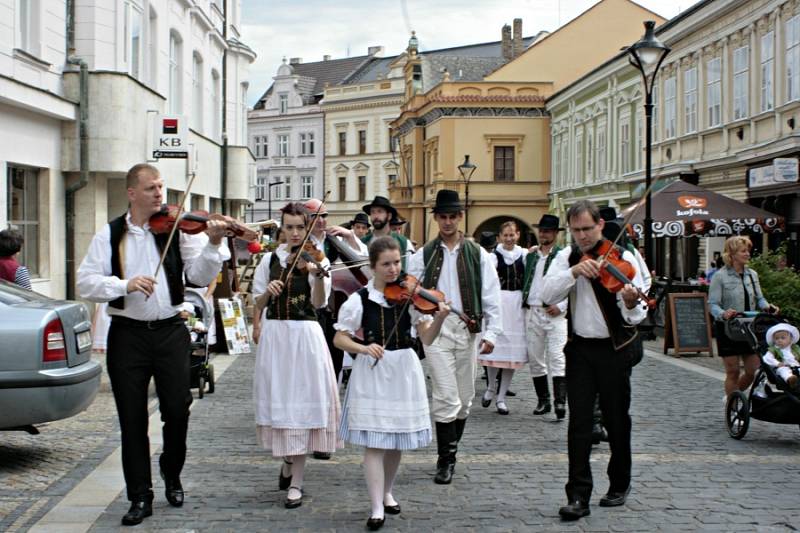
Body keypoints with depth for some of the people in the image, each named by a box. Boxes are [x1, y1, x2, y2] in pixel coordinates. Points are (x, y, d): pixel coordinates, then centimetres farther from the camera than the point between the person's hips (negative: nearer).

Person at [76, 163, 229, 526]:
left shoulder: (178, 230, 1)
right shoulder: (110, 235, 2)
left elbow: (200, 276, -6)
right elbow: (86, 283, -5)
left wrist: (213, 244, -22)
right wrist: (125, 284, -21)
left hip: (170, 330, 0)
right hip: (127, 333, 0)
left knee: (178, 409, 1)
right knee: (132, 418, 5)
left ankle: (171, 473, 29)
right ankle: (140, 496, 16)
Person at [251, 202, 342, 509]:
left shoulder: (317, 259, -1)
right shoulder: (270, 259, 7)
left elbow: (319, 302, -14)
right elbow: (258, 301, 11)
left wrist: (318, 274, -30)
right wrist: (269, 290, -9)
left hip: (305, 335, -3)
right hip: (274, 335, 3)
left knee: (302, 401, -3)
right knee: (278, 399, 8)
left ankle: (296, 481, 2)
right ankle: (288, 461, 32)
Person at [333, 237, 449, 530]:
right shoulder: (360, 299, -6)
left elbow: (426, 338, -6)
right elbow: (339, 338, -4)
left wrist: (439, 318, -24)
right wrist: (364, 348, -22)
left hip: (404, 371, 2)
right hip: (372, 373, -2)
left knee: (397, 440, 13)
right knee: (374, 442, -5)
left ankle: (387, 493, 33)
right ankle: (377, 508, 0)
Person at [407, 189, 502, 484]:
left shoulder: (477, 254, 6)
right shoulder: (423, 255, 6)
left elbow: (491, 296, 2)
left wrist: (491, 332, -5)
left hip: (467, 328, 2)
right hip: (435, 327, -2)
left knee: (464, 397, 8)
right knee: (446, 397, -9)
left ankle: (451, 452, 24)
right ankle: (446, 460, -1)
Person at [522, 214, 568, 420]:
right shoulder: (530, 256, 15)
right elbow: (525, 281, 22)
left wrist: (561, 306, -13)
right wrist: (524, 302, 8)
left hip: (554, 312, -6)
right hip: (532, 312, 6)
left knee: (556, 358, -13)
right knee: (535, 358, 9)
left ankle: (560, 403, -15)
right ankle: (543, 400, 18)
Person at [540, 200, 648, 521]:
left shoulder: (622, 258, -10)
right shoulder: (566, 257, 2)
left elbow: (637, 315, -16)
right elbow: (547, 295, -12)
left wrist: (631, 304, -38)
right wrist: (574, 271, -25)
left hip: (614, 349, -2)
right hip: (580, 347, 2)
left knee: (616, 419, 9)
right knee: (579, 421, -3)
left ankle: (620, 484, 28)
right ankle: (578, 496, -2)